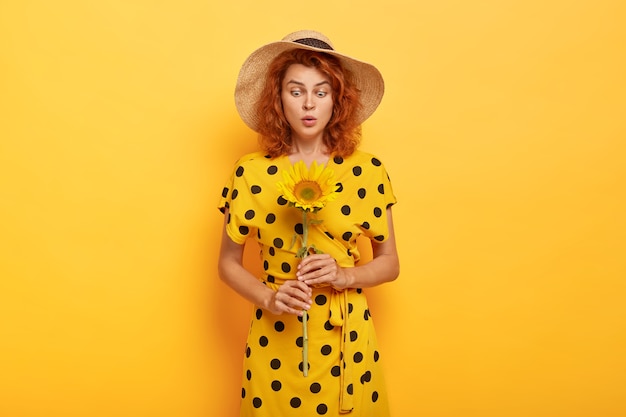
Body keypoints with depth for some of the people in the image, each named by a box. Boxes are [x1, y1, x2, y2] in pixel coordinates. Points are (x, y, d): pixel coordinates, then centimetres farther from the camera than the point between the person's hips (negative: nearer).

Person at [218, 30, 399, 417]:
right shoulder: (250, 173, -7)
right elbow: (229, 263, 3)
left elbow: (389, 262, 3)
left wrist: (343, 276, -15)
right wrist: (269, 299, -14)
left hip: (347, 339, 1)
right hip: (276, 340, 0)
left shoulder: (368, 171, -5)